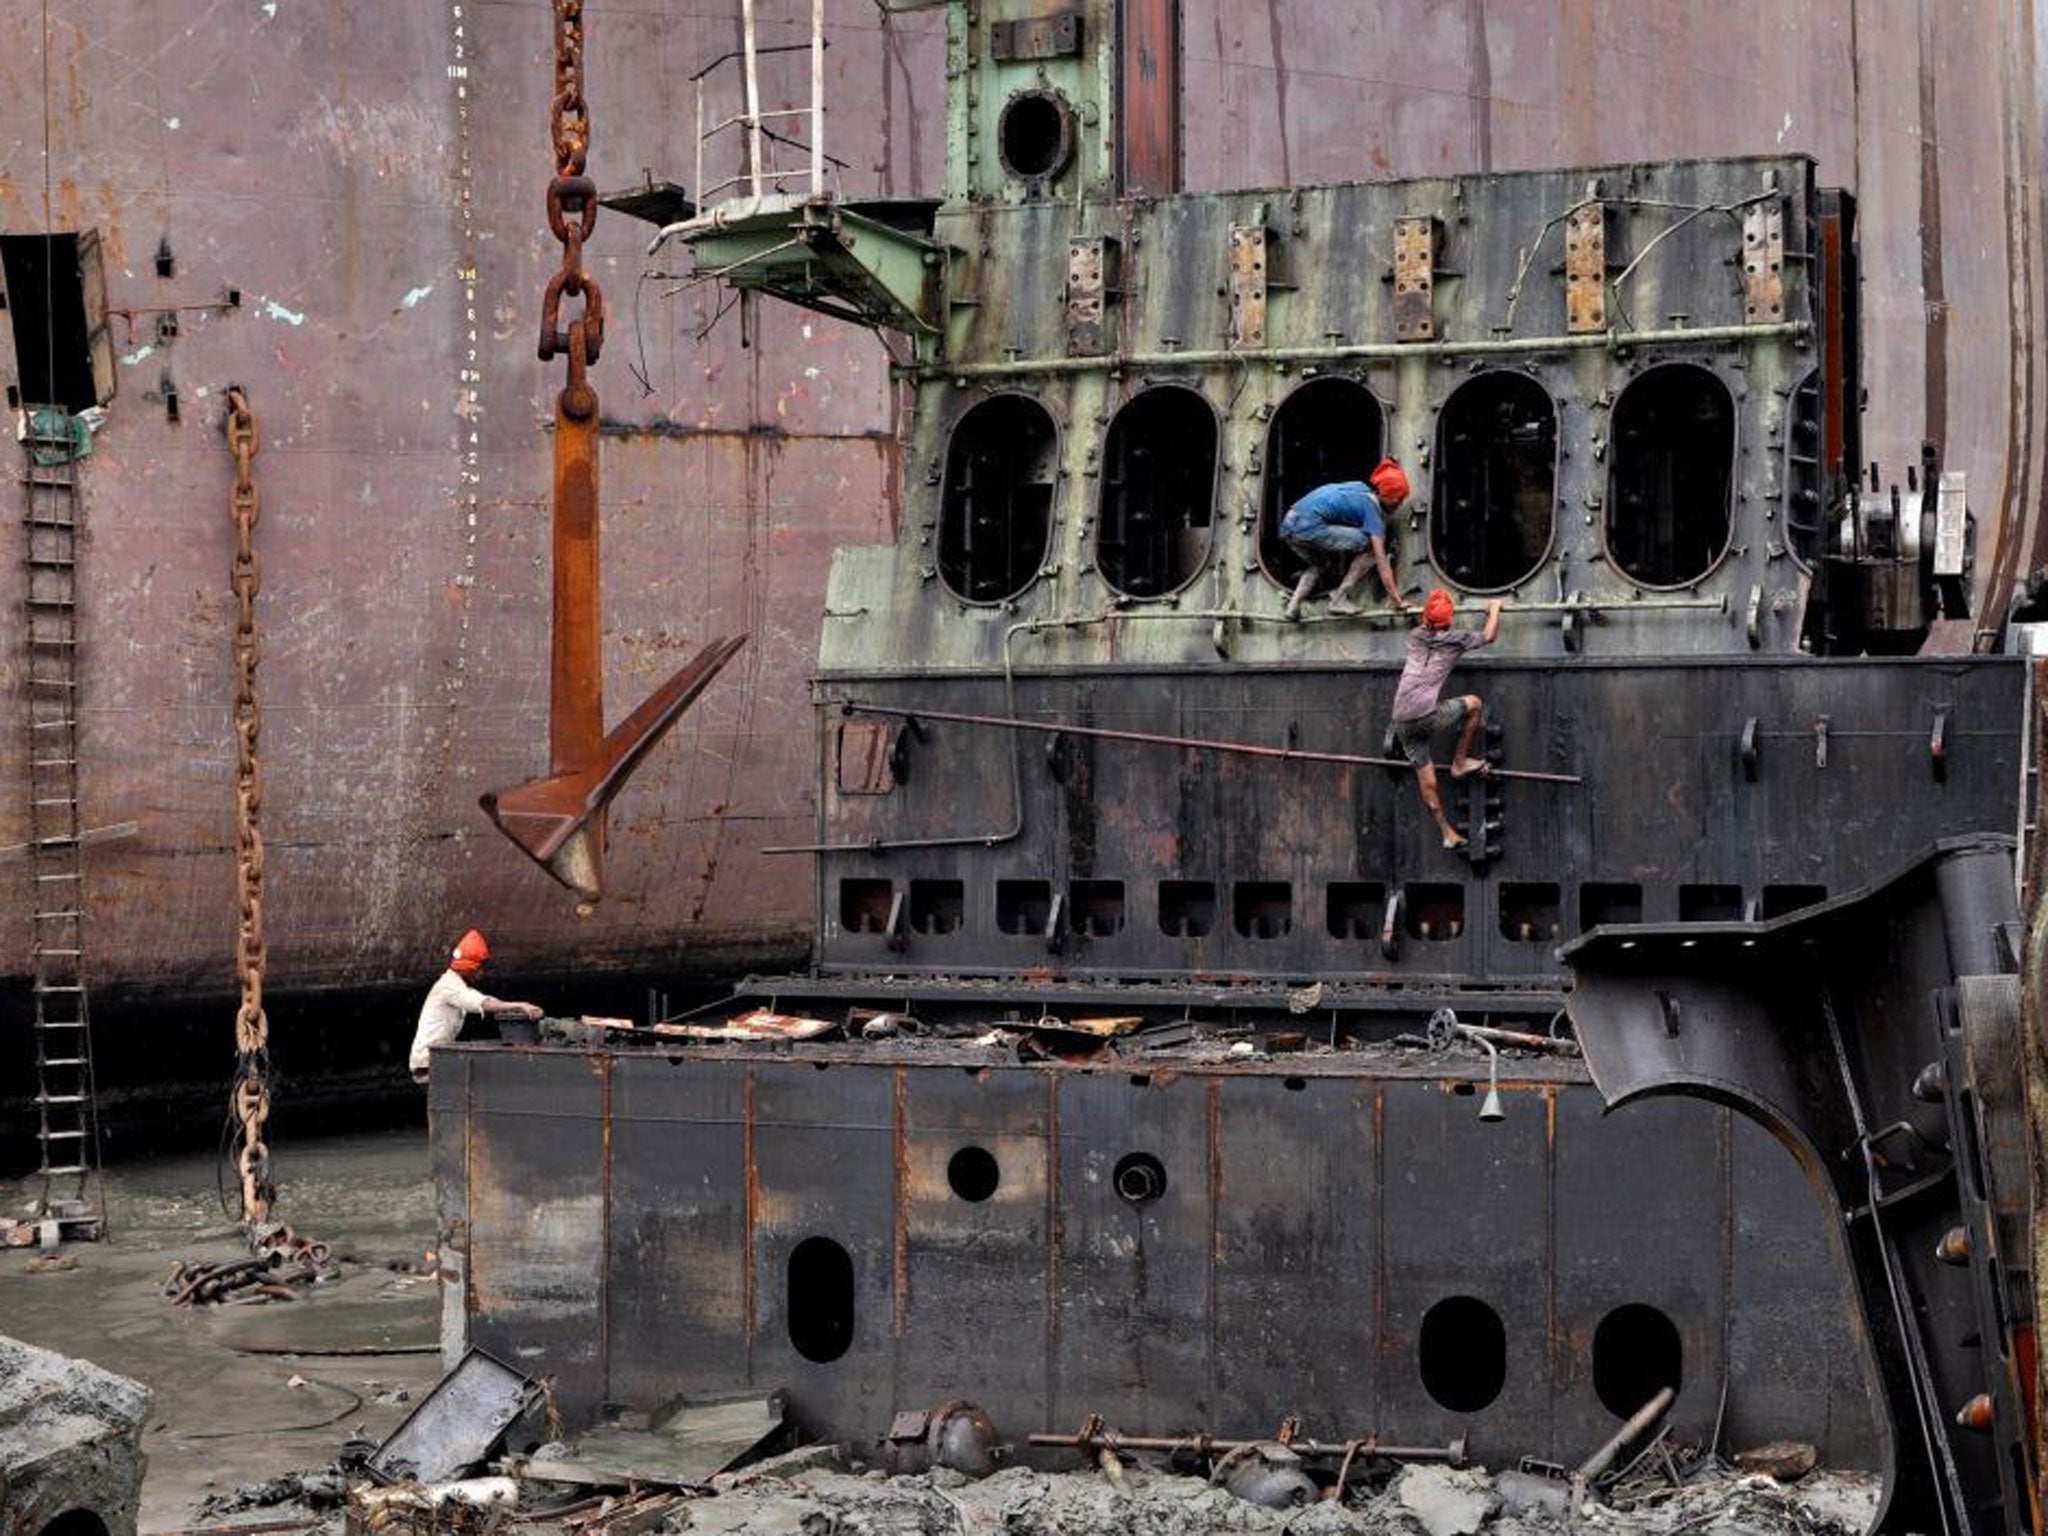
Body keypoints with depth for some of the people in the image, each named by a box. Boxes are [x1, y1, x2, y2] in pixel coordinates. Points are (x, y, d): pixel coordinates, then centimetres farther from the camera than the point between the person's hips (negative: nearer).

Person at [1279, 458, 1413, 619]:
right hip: (1309, 527, -9)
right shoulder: (1372, 509, 0)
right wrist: (1398, 602, -2)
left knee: (1316, 565, 36)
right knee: (1369, 546, -1)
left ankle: (1293, 605, 14)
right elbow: (1382, 564, -4)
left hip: (1287, 525, 9)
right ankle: (1339, 599, 3)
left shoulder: (1359, 487, 21)